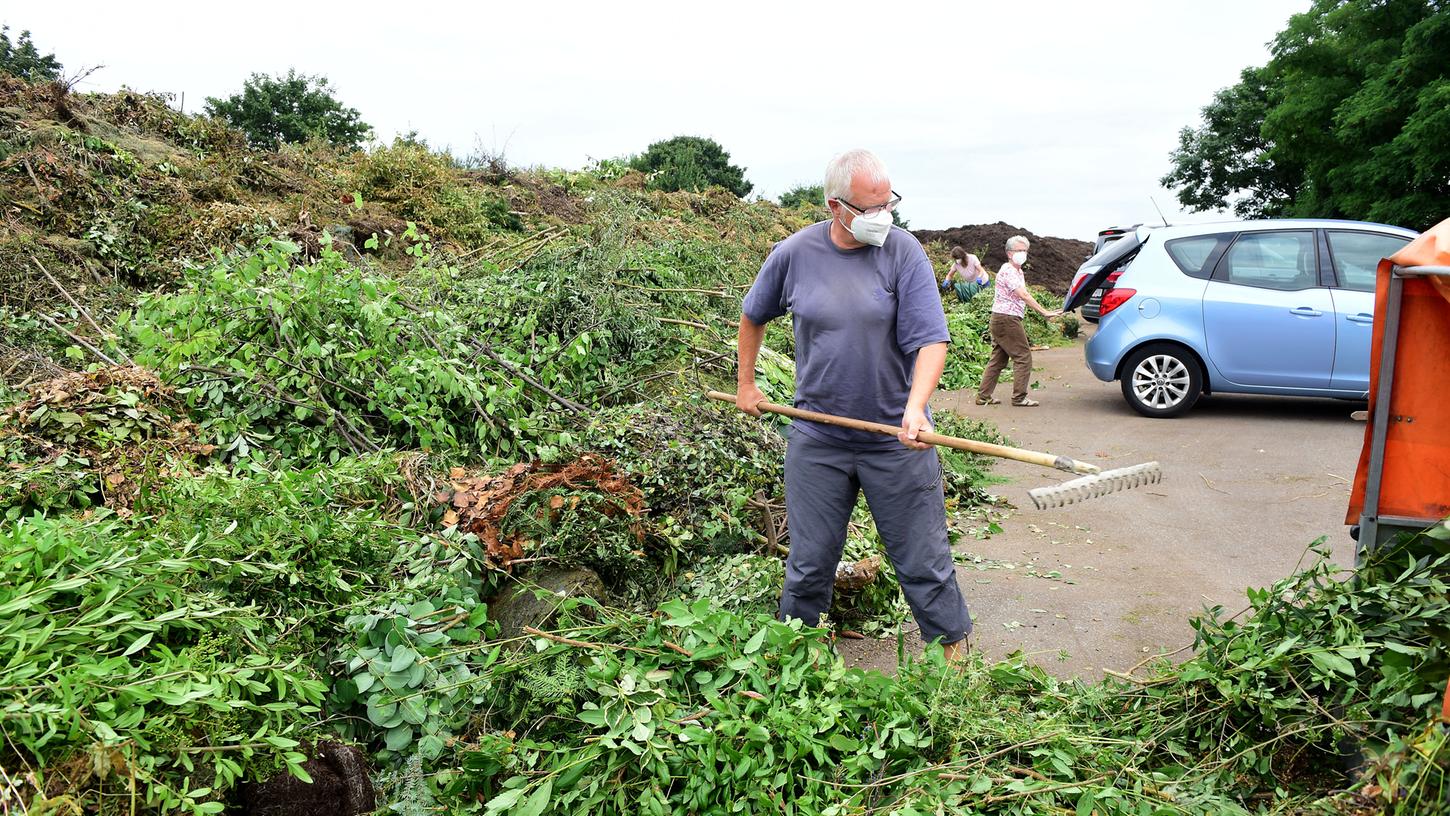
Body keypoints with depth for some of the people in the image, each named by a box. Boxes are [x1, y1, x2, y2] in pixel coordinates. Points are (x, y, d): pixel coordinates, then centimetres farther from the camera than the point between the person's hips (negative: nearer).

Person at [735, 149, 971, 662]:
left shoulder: (904, 252, -8)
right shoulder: (793, 254, -2)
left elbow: (931, 340, -13)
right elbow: (753, 316, 16)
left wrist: (916, 407, -29)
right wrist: (745, 383, 19)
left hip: (897, 438, -1)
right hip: (817, 440, 2)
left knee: (923, 561, 7)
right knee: (809, 563, 12)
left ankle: (953, 648, 28)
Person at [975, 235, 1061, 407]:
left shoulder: (1017, 271, 19)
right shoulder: (1008, 271, -14)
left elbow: (1023, 295, 20)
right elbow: (1024, 295, -24)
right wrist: (1044, 312, -28)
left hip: (999, 320, 10)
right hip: (1007, 319, -10)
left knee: (998, 359, 11)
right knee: (1023, 357, -6)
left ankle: (983, 396, 12)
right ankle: (1019, 397, -2)